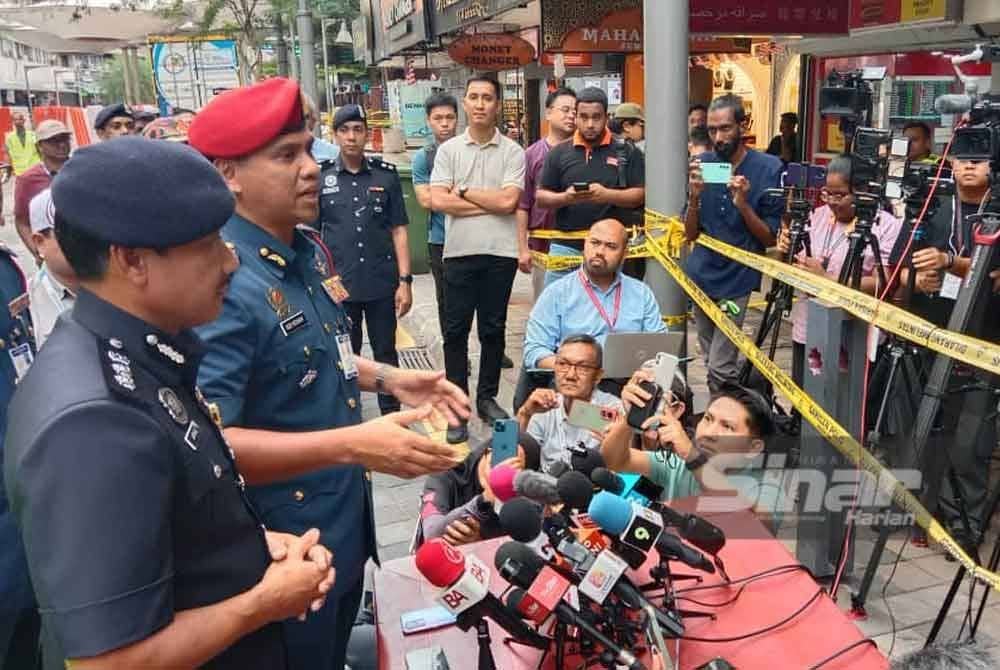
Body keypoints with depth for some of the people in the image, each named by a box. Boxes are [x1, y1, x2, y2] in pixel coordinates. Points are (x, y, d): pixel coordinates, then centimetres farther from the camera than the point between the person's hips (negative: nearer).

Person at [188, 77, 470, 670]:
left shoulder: (310, 250, 2)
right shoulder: (223, 284, -28)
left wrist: (387, 379, 3)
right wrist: (352, 445, -37)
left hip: (347, 519, 8)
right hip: (282, 545, -8)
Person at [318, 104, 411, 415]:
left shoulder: (386, 175, 2)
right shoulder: (321, 177, 0)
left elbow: (399, 230, 2)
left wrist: (405, 280, -3)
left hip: (382, 284, 0)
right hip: (339, 285, 0)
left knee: (386, 352, 10)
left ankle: (392, 415, 23)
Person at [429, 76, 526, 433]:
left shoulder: (513, 151, 2)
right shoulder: (448, 150, 4)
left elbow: (509, 201, -10)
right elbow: (438, 201, -7)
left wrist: (464, 192, -5)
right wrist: (491, 204, -8)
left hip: (501, 252, 0)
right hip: (459, 252, 0)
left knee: (493, 329, 10)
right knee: (456, 330, 4)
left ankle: (487, 397, 24)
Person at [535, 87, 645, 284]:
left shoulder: (627, 153, 3)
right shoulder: (559, 153, 9)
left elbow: (641, 195, -2)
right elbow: (541, 197, 8)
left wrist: (607, 195, -19)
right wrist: (565, 198, -14)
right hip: (566, 245, 1)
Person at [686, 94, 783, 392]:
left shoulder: (768, 168, -9)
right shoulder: (701, 164, 1)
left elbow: (771, 238, -7)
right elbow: (690, 234, 1)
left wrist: (743, 205, -22)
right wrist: (695, 196, -17)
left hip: (736, 279, -4)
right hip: (701, 275, 4)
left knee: (719, 368, -9)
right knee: (710, 360, 15)